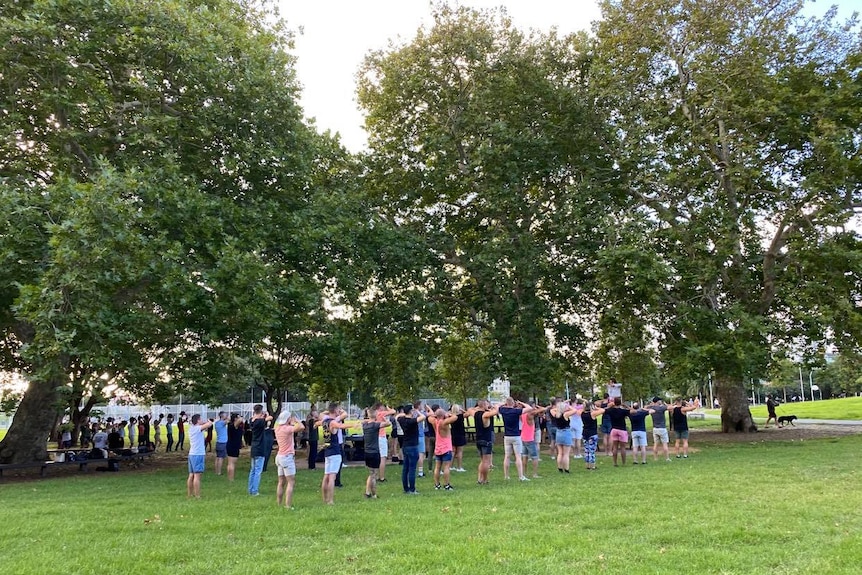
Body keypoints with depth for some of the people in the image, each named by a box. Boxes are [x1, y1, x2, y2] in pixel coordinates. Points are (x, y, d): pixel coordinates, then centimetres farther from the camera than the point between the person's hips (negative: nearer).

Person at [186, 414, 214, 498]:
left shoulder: (191, 428, 10)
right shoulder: (197, 428, -14)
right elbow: (209, 424, -21)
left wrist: (205, 422, 9)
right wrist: (209, 421, 2)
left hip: (191, 454, 9)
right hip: (198, 454, -9)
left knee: (191, 475, 13)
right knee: (197, 476, -8)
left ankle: (189, 494, 18)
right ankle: (197, 496, -7)